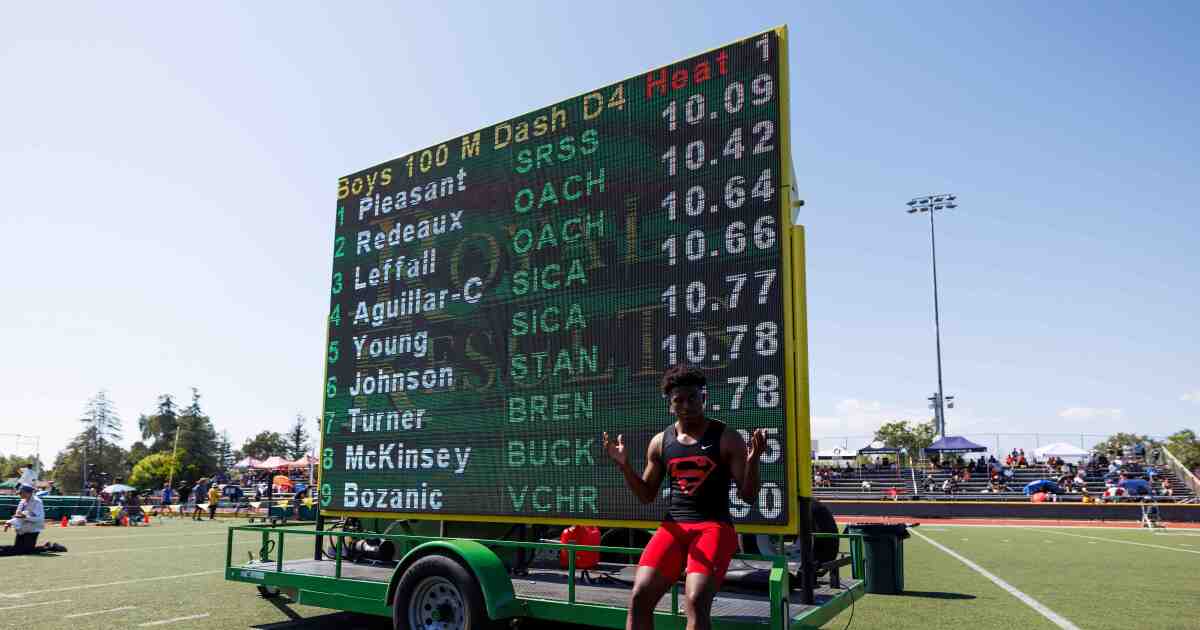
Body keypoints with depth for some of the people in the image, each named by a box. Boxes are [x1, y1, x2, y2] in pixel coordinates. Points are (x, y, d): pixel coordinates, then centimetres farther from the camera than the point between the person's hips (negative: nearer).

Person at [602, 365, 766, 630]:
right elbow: (646, 495, 15)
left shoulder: (727, 438, -1)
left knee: (696, 602, -22)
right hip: (673, 526, 4)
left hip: (714, 526, -3)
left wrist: (752, 461, -21)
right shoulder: (660, 442, 9)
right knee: (640, 596, -12)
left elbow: (748, 496, -2)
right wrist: (624, 465, -1)